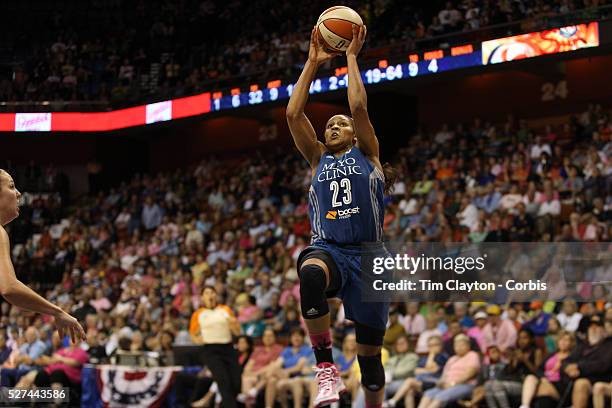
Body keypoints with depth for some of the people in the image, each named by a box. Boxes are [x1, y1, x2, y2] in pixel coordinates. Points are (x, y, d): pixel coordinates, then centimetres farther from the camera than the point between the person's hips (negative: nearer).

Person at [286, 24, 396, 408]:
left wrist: (351, 57, 6)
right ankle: (326, 369, -31)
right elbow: (293, 113, 9)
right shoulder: (318, 159, 20)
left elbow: (359, 106, -2)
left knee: (370, 354, 3)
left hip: (367, 254, 0)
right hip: (327, 248, 1)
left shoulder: (367, 155, 13)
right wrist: (313, 63, 10)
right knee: (310, 274, -38)